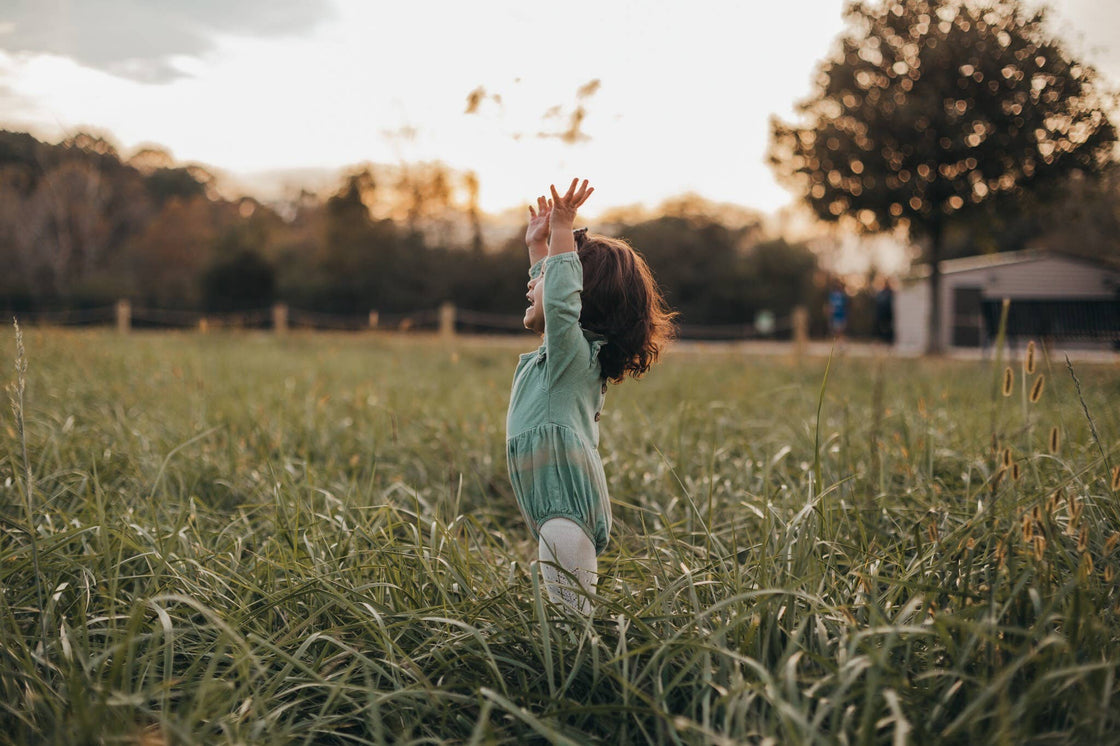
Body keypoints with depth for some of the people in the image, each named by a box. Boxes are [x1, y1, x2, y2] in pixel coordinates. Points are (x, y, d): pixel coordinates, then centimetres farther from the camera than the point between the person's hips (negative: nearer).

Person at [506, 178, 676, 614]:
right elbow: (549, 297, 37)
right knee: (569, 613, 13)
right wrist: (538, 246, 40)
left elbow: (560, 301, -31)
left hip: (567, 510, -10)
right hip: (556, 512, 10)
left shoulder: (572, 350, -10)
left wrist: (563, 232, -26)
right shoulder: (567, 351, 18)